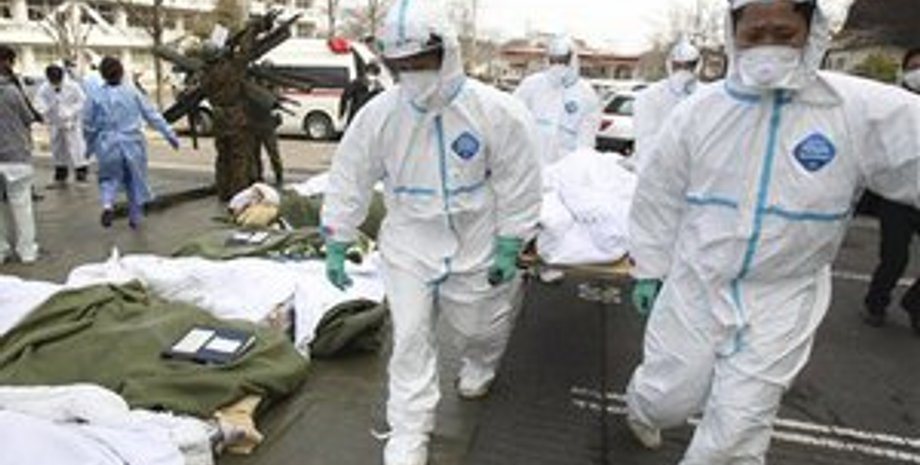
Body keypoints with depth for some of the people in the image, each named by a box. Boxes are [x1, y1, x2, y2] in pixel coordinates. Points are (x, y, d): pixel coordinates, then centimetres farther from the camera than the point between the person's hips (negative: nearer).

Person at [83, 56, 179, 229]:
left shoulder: (96, 96, -2)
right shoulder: (132, 92, -4)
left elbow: (89, 126, 4)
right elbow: (152, 115, -2)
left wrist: (90, 147, 18)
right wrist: (169, 134, 3)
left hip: (108, 146, 0)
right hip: (133, 144, 0)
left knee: (109, 178, 19)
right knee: (136, 181, 14)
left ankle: (108, 205, -10)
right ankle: (135, 218, 20)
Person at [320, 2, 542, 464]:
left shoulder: (498, 112, -18)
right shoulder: (378, 114, -12)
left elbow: (519, 184, -10)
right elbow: (350, 180, -3)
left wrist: (508, 248, -10)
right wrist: (335, 245, -2)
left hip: (477, 245, 0)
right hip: (409, 246, 1)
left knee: (482, 325, 18)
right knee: (410, 338, 3)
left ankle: (477, 367, 56)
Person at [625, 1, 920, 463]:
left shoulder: (866, 111, -10)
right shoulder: (697, 111, -5)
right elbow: (658, 196, 2)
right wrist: (648, 269, 6)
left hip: (781, 302, 0)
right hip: (692, 288, 1)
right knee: (668, 399, 11)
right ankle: (642, 409, 48)